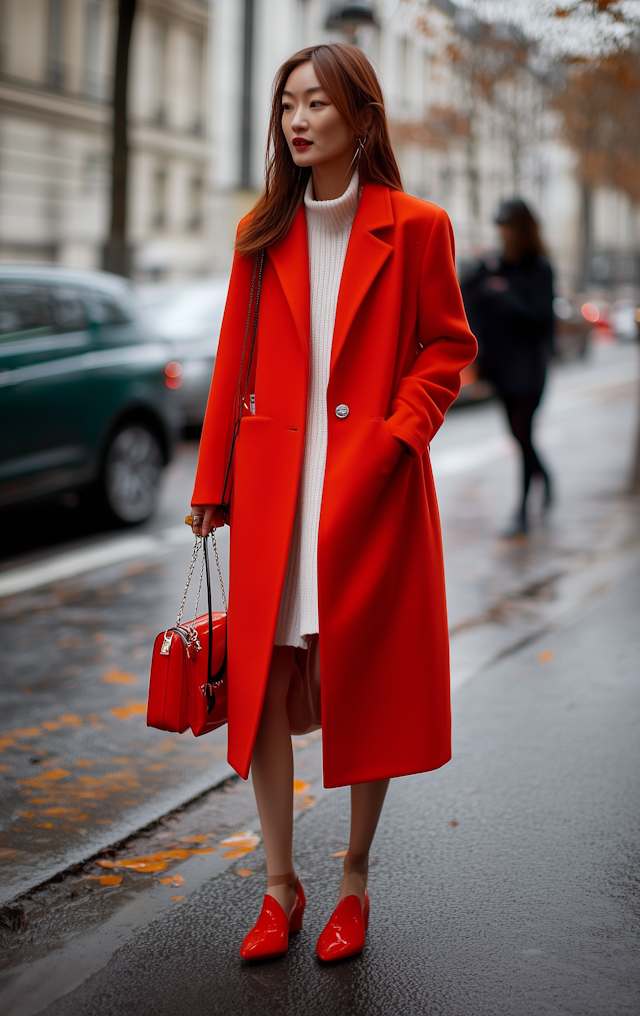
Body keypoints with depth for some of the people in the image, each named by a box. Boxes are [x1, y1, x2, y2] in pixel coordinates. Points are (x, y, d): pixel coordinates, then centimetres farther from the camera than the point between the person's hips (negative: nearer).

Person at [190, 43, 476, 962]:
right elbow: (235, 361, 11)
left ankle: (354, 883, 22)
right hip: (274, 484, 3)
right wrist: (212, 483, 11)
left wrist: (399, 432, -12)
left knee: (367, 683, 4)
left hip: (372, 486, -3)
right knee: (262, 682, 1)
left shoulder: (416, 227, -1)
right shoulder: (263, 233, 8)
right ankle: (280, 884, 17)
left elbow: (448, 345, 4)